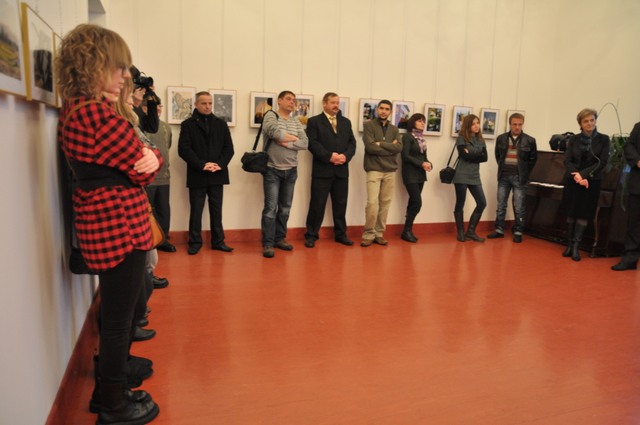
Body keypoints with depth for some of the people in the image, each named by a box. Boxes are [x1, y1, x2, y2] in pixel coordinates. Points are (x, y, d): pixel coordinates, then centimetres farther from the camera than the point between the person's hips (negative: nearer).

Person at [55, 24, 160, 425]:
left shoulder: (73, 110, 12)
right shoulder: (98, 114, -20)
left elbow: (120, 160, 9)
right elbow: (143, 169, -15)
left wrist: (144, 156, -9)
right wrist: (153, 157, 4)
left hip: (102, 222, 10)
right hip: (120, 226, -10)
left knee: (115, 314, 21)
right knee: (118, 318, 4)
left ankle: (112, 387, 37)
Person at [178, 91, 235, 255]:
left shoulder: (221, 124, 12)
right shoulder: (187, 124, 2)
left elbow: (229, 148, 6)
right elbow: (183, 149, -7)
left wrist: (220, 164, -10)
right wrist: (202, 165, -15)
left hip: (217, 174, 3)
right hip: (197, 175, -2)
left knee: (216, 210, 8)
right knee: (196, 211, 4)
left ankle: (218, 241, 16)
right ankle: (195, 242, 13)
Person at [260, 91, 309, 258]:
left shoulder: (296, 122, 12)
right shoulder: (270, 116, -2)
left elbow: (305, 144, 0)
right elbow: (276, 133, -22)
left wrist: (287, 143, -14)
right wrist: (294, 138, -7)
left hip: (291, 170, 5)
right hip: (272, 170, -5)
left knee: (285, 207, 11)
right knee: (271, 207, -5)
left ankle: (280, 239, 23)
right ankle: (268, 244, 2)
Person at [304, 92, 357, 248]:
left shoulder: (346, 122, 17)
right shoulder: (314, 121, 2)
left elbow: (352, 142, 9)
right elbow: (312, 143, -10)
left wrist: (346, 156, -10)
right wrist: (329, 156, -19)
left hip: (342, 170, 4)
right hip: (322, 170, -4)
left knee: (340, 204, 10)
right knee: (317, 204, 0)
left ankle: (340, 234, 21)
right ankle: (311, 235, 10)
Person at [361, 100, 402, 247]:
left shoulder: (394, 129, 14)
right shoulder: (369, 125, 1)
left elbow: (399, 148, -1)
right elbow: (370, 147, -12)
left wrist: (381, 144, -11)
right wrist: (390, 148, -6)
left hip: (390, 171, 5)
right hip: (374, 170, -5)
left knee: (385, 203, 6)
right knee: (372, 203, -12)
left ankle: (379, 233, 16)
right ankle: (369, 234, 1)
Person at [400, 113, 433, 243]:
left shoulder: (421, 138, 15)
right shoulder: (407, 136, -7)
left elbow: (423, 155, 16)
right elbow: (405, 156, -15)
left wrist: (428, 163, -5)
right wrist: (421, 164, -18)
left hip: (420, 174, 7)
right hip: (410, 174, -7)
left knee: (413, 202, 6)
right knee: (417, 203, -11)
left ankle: (408, 230, 11)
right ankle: (406, 231, 0)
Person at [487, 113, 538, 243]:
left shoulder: (529, 140, -3)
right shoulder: (501, 138, 4)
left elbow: (533, 158, 5)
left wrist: (525, 173, 2)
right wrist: (502, 168, 9)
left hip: (519, 177, -2)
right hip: (504, 176, 3)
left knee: (519, 207, 2)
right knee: (501, 205, 8)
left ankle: (518, 232, 11)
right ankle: (499, 230, 18)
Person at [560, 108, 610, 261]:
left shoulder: (603, 139, -1)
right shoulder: (574, 139, 3)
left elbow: (602, 162, -7)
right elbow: (567, 160, -4)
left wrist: (584, 174, -16)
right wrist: (576, 175, -20)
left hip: (591, 182, -1)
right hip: (572, 181, 1)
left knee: (584, 214, 1)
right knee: (571, 213, 3)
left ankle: (576, 246, 4)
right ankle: (569, 244, 11)